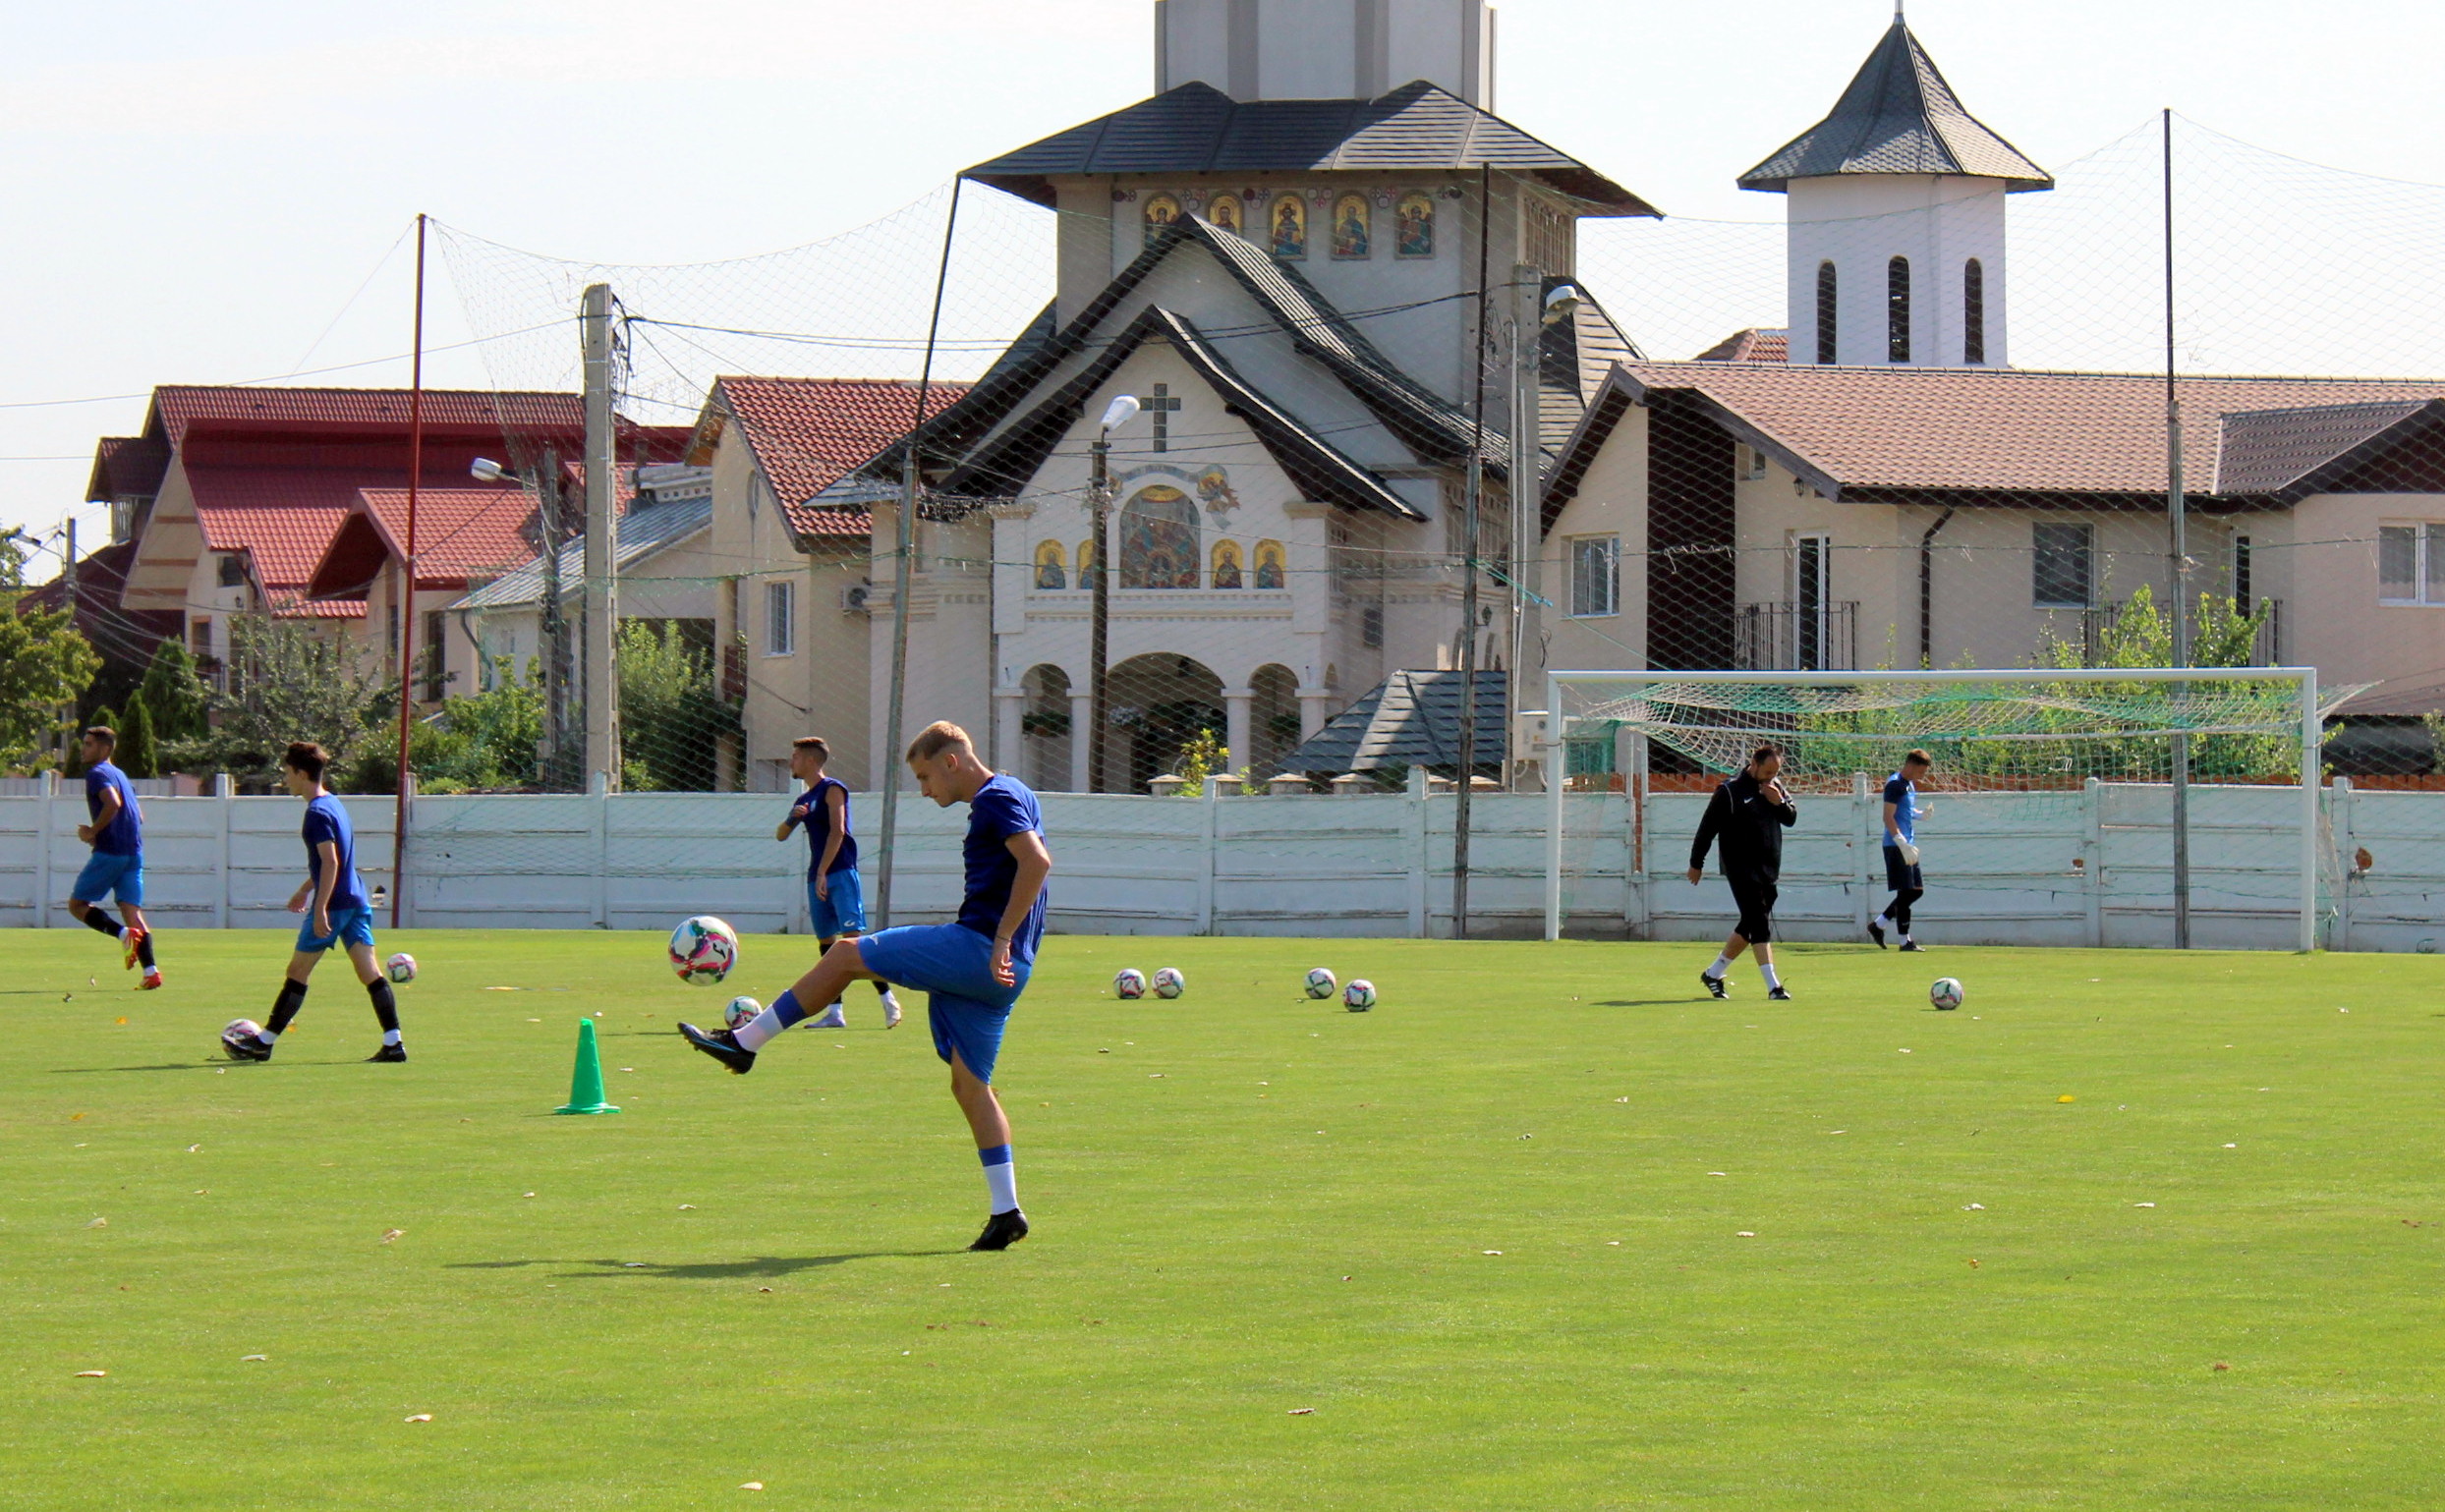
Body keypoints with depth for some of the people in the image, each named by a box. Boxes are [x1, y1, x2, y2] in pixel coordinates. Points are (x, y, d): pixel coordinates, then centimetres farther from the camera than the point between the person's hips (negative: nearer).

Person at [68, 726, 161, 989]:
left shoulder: (97, 774, -6)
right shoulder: (120, 775, 21)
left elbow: (113, 803, -25)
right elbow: (138, 816, 27)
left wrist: (93, 832, -14)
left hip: (109, 852, -8)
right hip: (134, 852, 8)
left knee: (77, 904, 3)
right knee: (132, 909, 2)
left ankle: (123, 933, -17)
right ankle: (151, 971, -12)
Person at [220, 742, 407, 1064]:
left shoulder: (317, 813, -14)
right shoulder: (334, 804, 15)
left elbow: (330, 862, -21)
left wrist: (320, 909, -24)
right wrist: (305, 890, 37)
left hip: (333, 904, -9)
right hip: (356, 902, 9)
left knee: (297, 972, 0)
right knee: (369, 971, 3)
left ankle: (264, 1043, 7)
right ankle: (393, 1043, -4)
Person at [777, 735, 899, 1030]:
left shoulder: (832, 789, -4)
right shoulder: (804, 799, 21)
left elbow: (837, 831, -14)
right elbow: (780, 836, 23)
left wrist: (822, 873, -19)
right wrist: (792, 818, 0)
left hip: (840, 873, -8)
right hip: (818, 877, 8)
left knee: (852, 937, -17)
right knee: (827, 943, 4)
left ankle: (888, 1000, -18)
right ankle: (834, 1013, 4)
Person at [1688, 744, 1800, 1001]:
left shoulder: (1775, 787, 9)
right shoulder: (1730, 790, -10)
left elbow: (1791, 818, 12)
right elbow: (1707, 827, -6)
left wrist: (1780, 802, -9)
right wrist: (1696, 863, -3)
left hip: (1769, 869, 7)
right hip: (1742, 870, -7)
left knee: (1750, 925, 12)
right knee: (1759, 924, -14)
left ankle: (1714, 973, 27)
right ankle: (1773, 985, -18)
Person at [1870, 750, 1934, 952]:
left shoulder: (1910, 785, 16)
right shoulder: (1895, 784, -12)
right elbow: (1888, 817, -18)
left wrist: (1920, 813, 6)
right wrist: (1902, 843, -24)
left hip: (1907, 846, 10)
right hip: (1895, 846, -10)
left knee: (1917, 890, 11)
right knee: (1905, 892, -7)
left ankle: (1878, 925, 19)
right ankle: (1905, 941, -1)